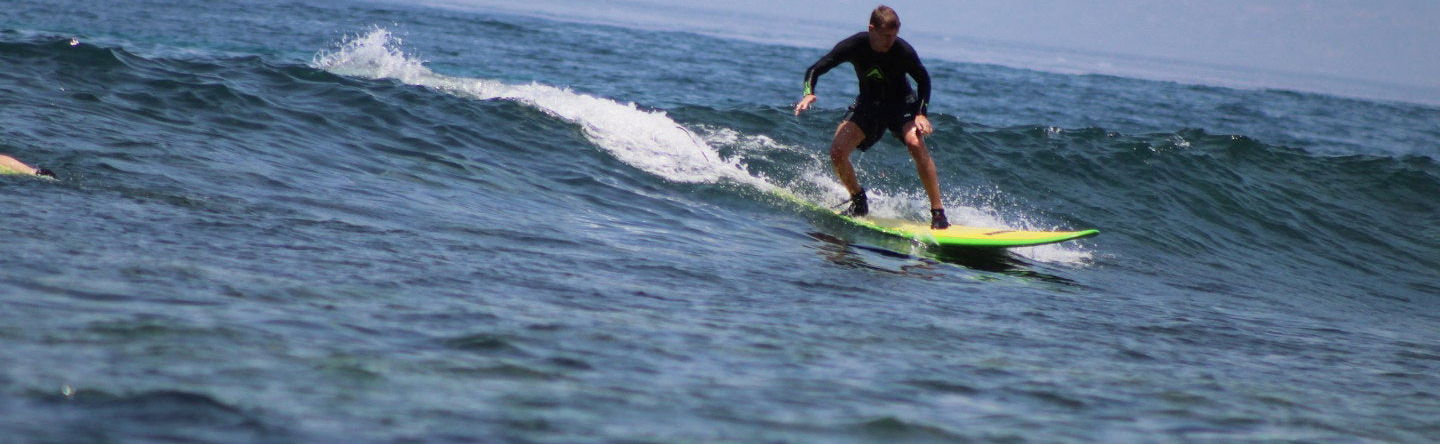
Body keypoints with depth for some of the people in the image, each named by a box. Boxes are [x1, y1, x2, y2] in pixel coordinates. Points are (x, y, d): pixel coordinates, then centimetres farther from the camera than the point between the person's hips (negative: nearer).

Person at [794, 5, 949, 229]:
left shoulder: (903, 51, -24)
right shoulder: (854, 46, -21)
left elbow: (923, 81, -7)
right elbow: (815, 70, -15)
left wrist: (921, 114, -20)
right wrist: (809, 93, -35)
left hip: (901, 103, -2)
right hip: (868, 104, 3)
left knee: (916, 144, -31)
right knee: (837, 152, -15)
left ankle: (938, 211, -25)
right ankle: (859, 202, 14)